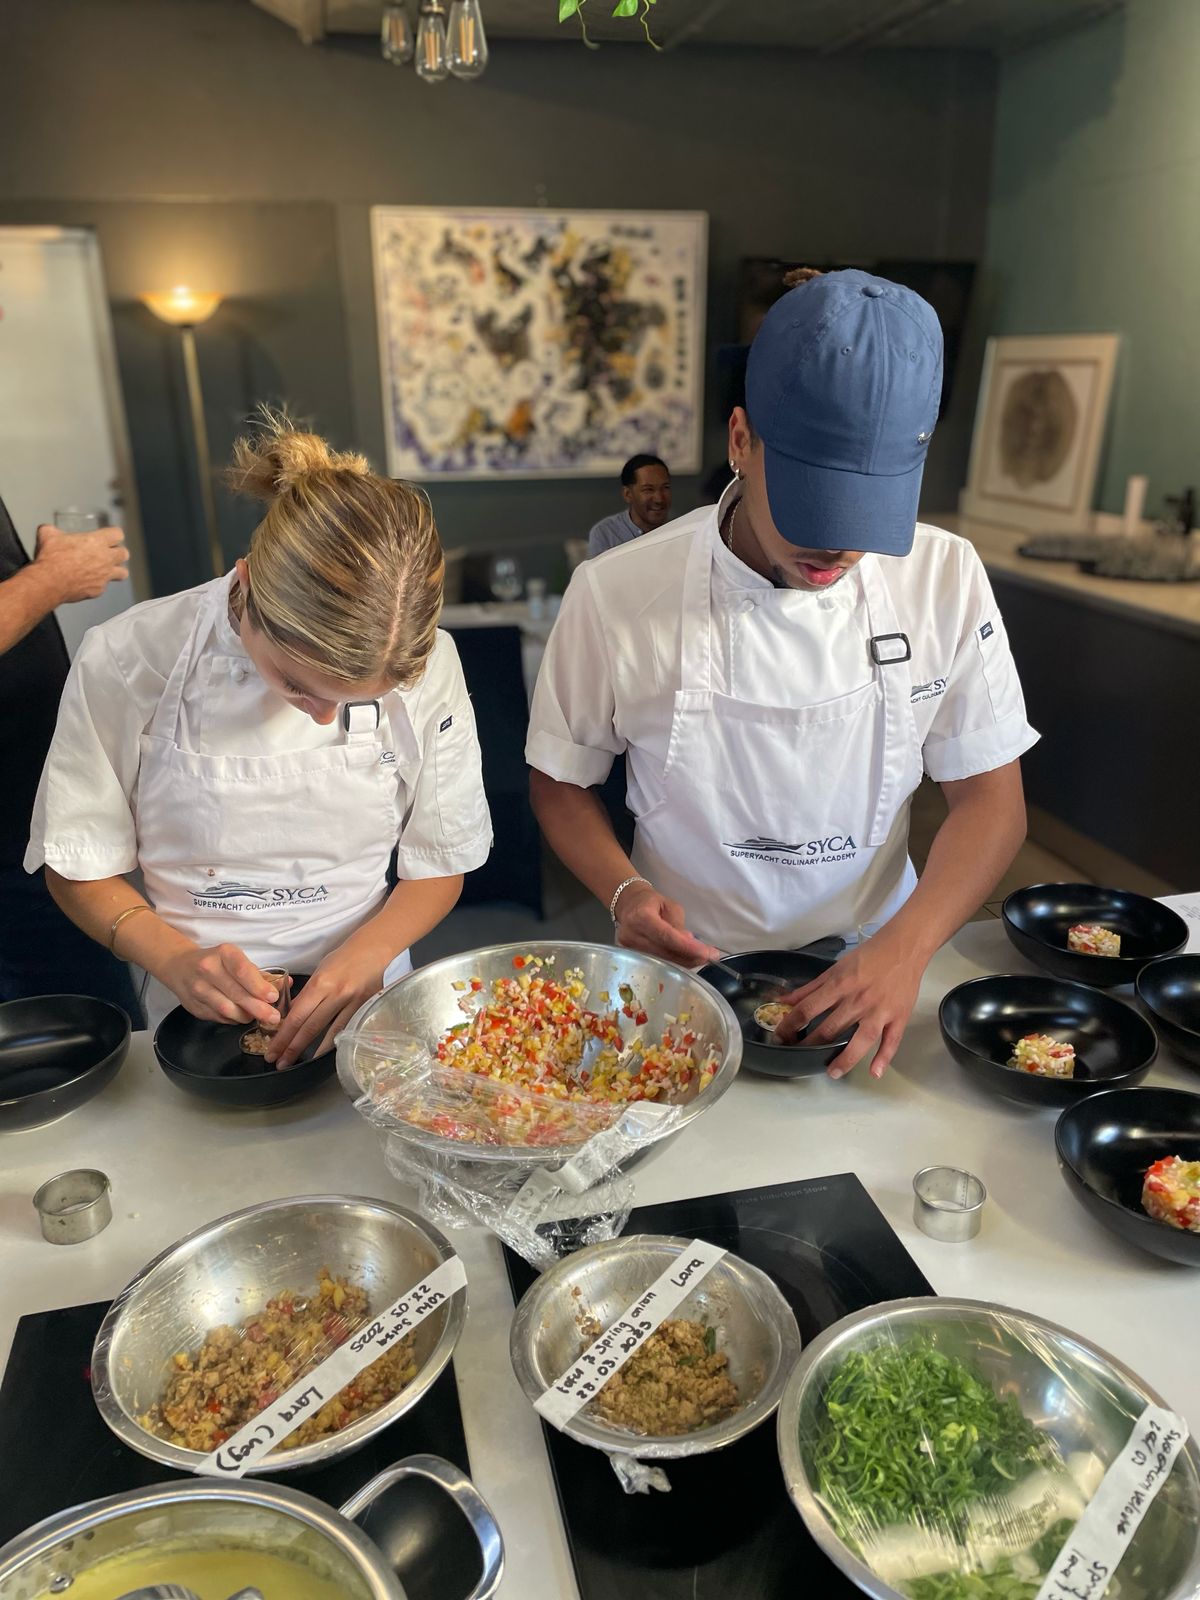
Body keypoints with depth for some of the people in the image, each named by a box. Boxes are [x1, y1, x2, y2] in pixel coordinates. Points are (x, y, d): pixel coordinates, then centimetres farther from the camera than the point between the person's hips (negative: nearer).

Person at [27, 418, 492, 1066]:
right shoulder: (127, 662, -14)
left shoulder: (427, 665, -12)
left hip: (360, 1008, 0)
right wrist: (177, 960, -18)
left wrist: (364, 958, -18)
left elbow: (440, 864, 0)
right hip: (199, 1012, 0)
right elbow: (79, 864, -1)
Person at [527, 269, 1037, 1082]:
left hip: (872, 975, 2)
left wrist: (904, 950, -19)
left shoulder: (945, 579, -7)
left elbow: (990, 798, -3)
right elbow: (561, 780, 1)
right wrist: (624, 890, -18)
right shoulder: (614, 595, -13)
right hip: (690, 976, -1)